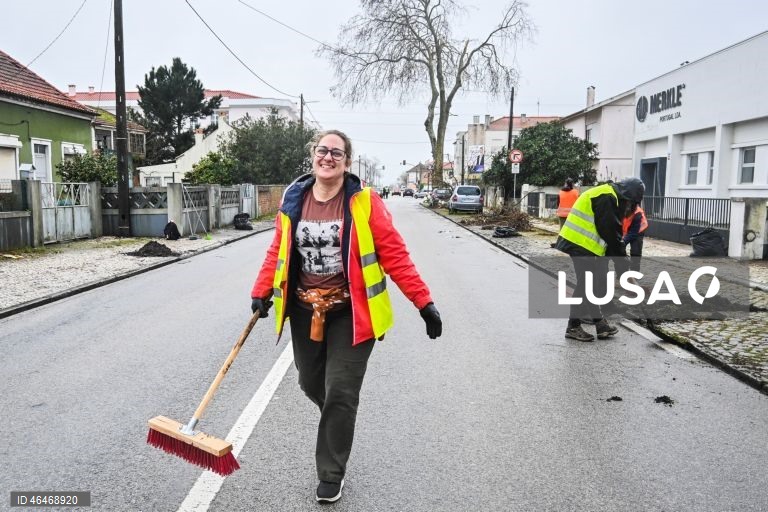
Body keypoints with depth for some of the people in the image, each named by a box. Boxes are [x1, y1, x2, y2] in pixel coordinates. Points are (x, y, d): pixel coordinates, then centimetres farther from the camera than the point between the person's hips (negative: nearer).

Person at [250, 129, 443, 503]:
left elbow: (394, 254, -12)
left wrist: (424, 302, -15)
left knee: (340, 393, -1)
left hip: (351, 313, -4)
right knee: (311, 384, 15)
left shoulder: (364, 202, -11)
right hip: (305, 310, 4)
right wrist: (261, 292, -1)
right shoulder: (293, 199, 0)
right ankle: (338, 425, 50)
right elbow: (278, 251, 8)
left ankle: (331, 474, 18)